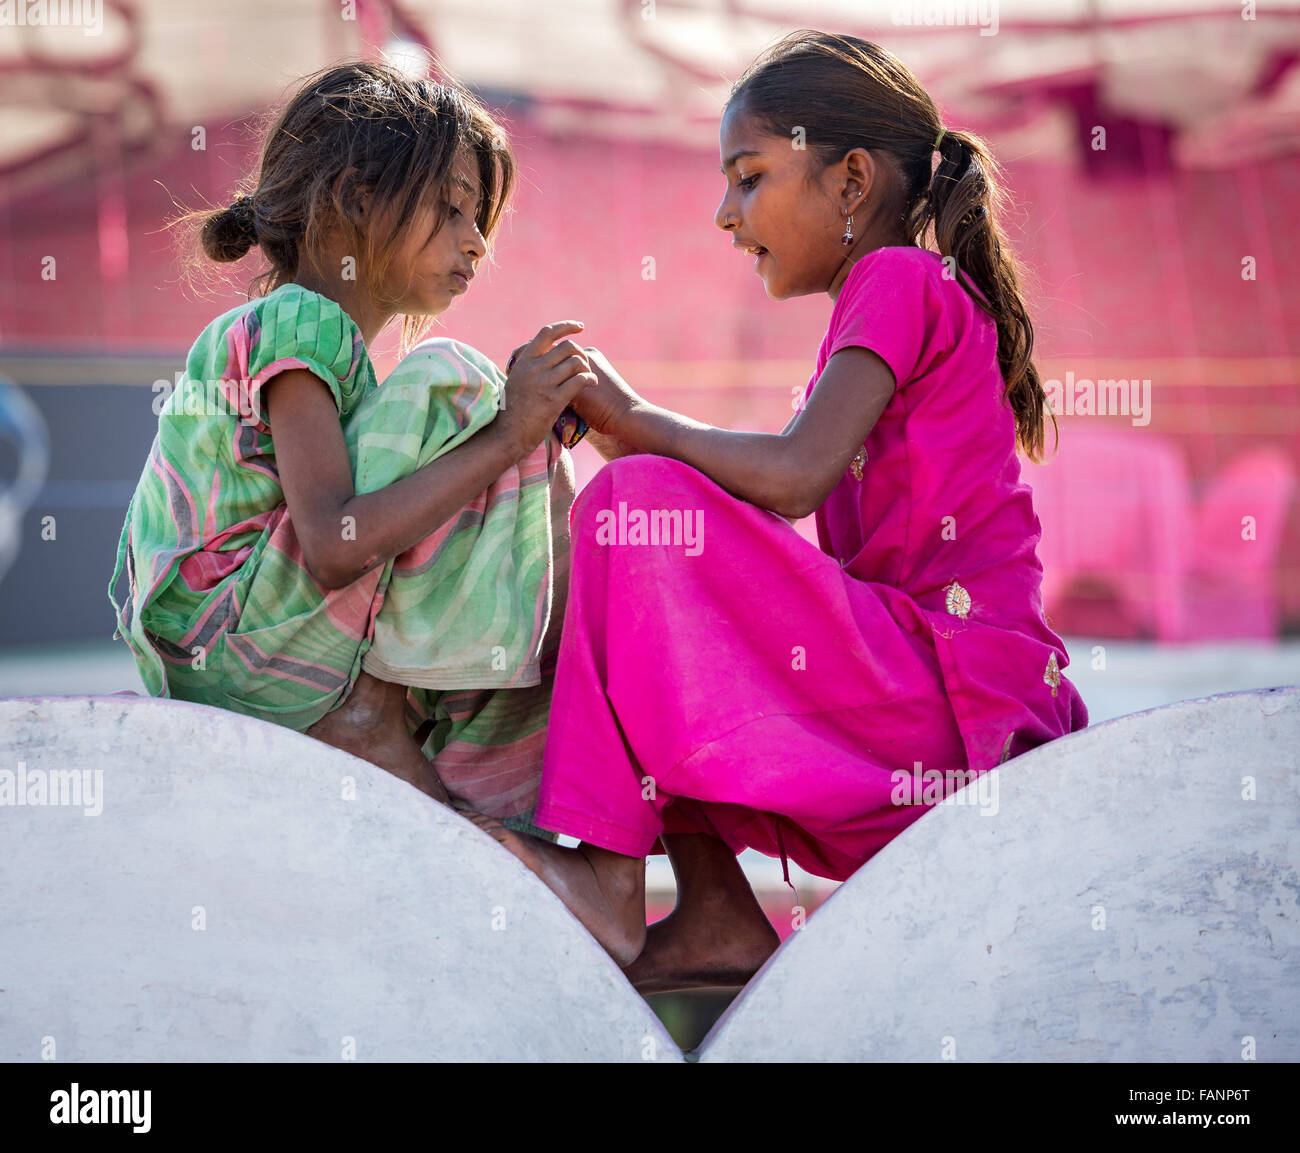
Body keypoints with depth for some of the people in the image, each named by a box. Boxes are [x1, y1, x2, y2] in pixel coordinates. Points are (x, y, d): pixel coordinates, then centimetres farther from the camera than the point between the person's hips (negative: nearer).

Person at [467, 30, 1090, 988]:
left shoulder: (900, 278, -4)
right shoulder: (904, 296, 25)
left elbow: (794, 476, -20)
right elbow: (787, 496, 18)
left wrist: (639, 421, -6)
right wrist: (633, 431, 8)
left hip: (953, 691, -10)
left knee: (640, 504, -16)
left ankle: (608, 877, -19)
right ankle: (716, 916, 0)